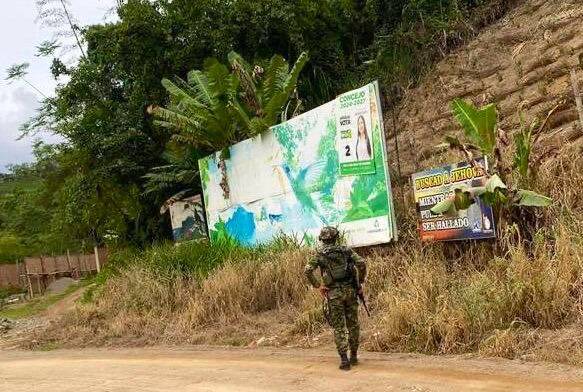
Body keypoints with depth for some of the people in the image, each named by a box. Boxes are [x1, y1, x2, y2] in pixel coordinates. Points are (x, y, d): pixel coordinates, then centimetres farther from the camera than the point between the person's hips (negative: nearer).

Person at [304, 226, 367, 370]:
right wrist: (360, 281, 4)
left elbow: (307, 270, -10)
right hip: (350, 290, 1)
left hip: (334, 293, -1)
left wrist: (317, 285, -1)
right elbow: (361, 263, -8)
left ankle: (344, 359, -2)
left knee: (339, 327, 4)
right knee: (353, 324, 13)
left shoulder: (320, 254, 2)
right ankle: (354, 356, 18)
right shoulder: (346, 250, 4)